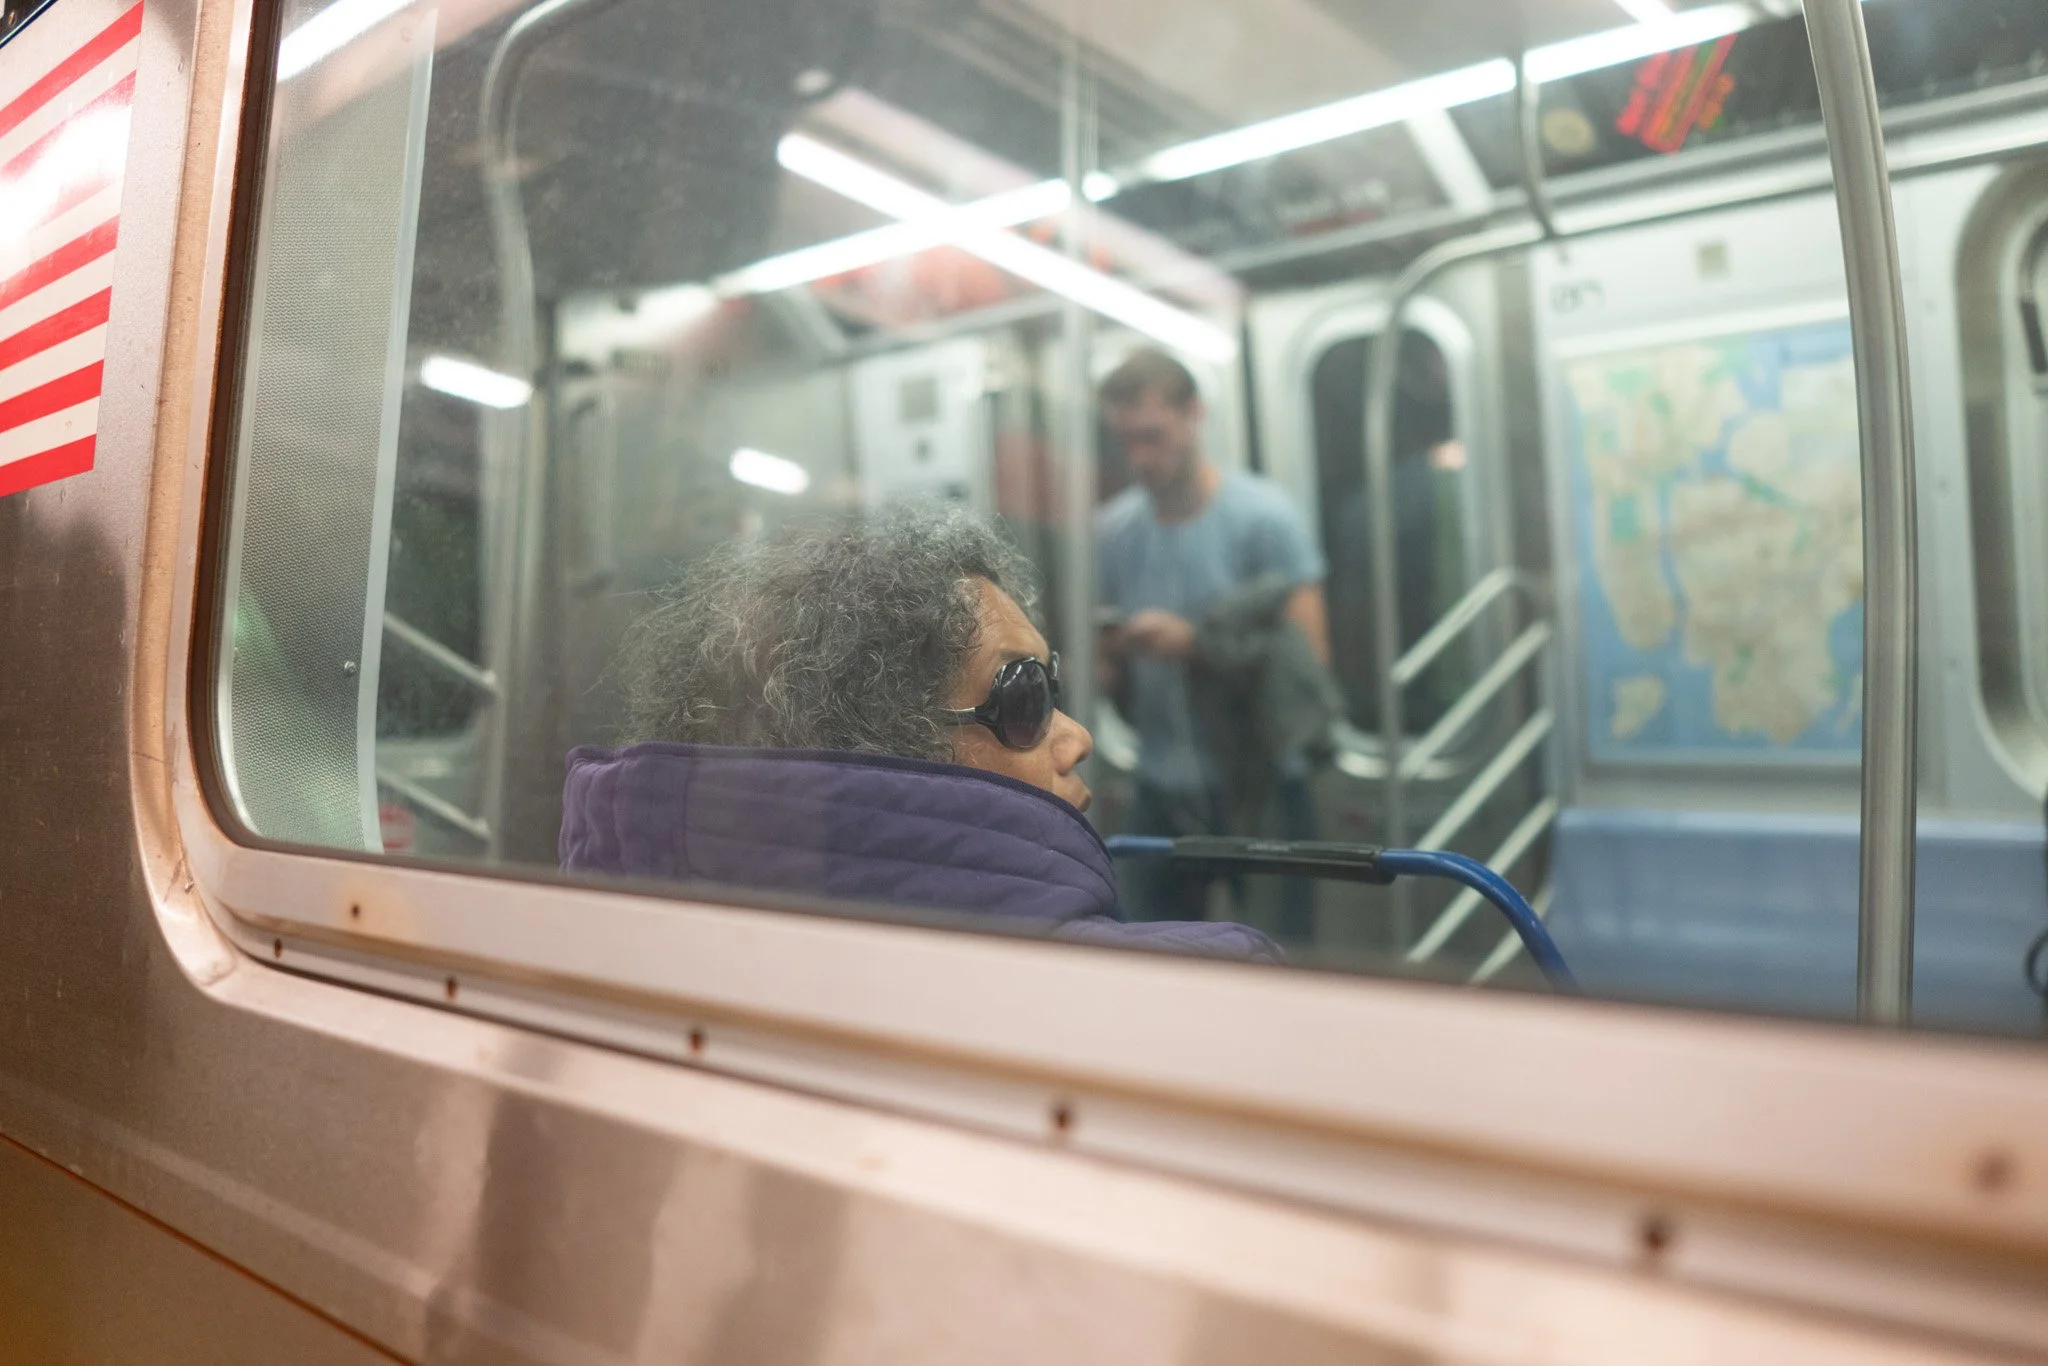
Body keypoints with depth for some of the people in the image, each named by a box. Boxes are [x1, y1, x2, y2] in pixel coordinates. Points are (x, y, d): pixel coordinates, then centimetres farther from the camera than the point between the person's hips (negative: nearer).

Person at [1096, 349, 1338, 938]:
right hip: (1160, 794, 4)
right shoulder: (1112, 529, 5)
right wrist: (1103, 664, -12)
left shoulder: (1263, 515, -7)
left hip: (1260, 793, -3)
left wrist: (1193, 645, -21)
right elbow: (1116, 680, 11)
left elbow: (1308, 660, -11)